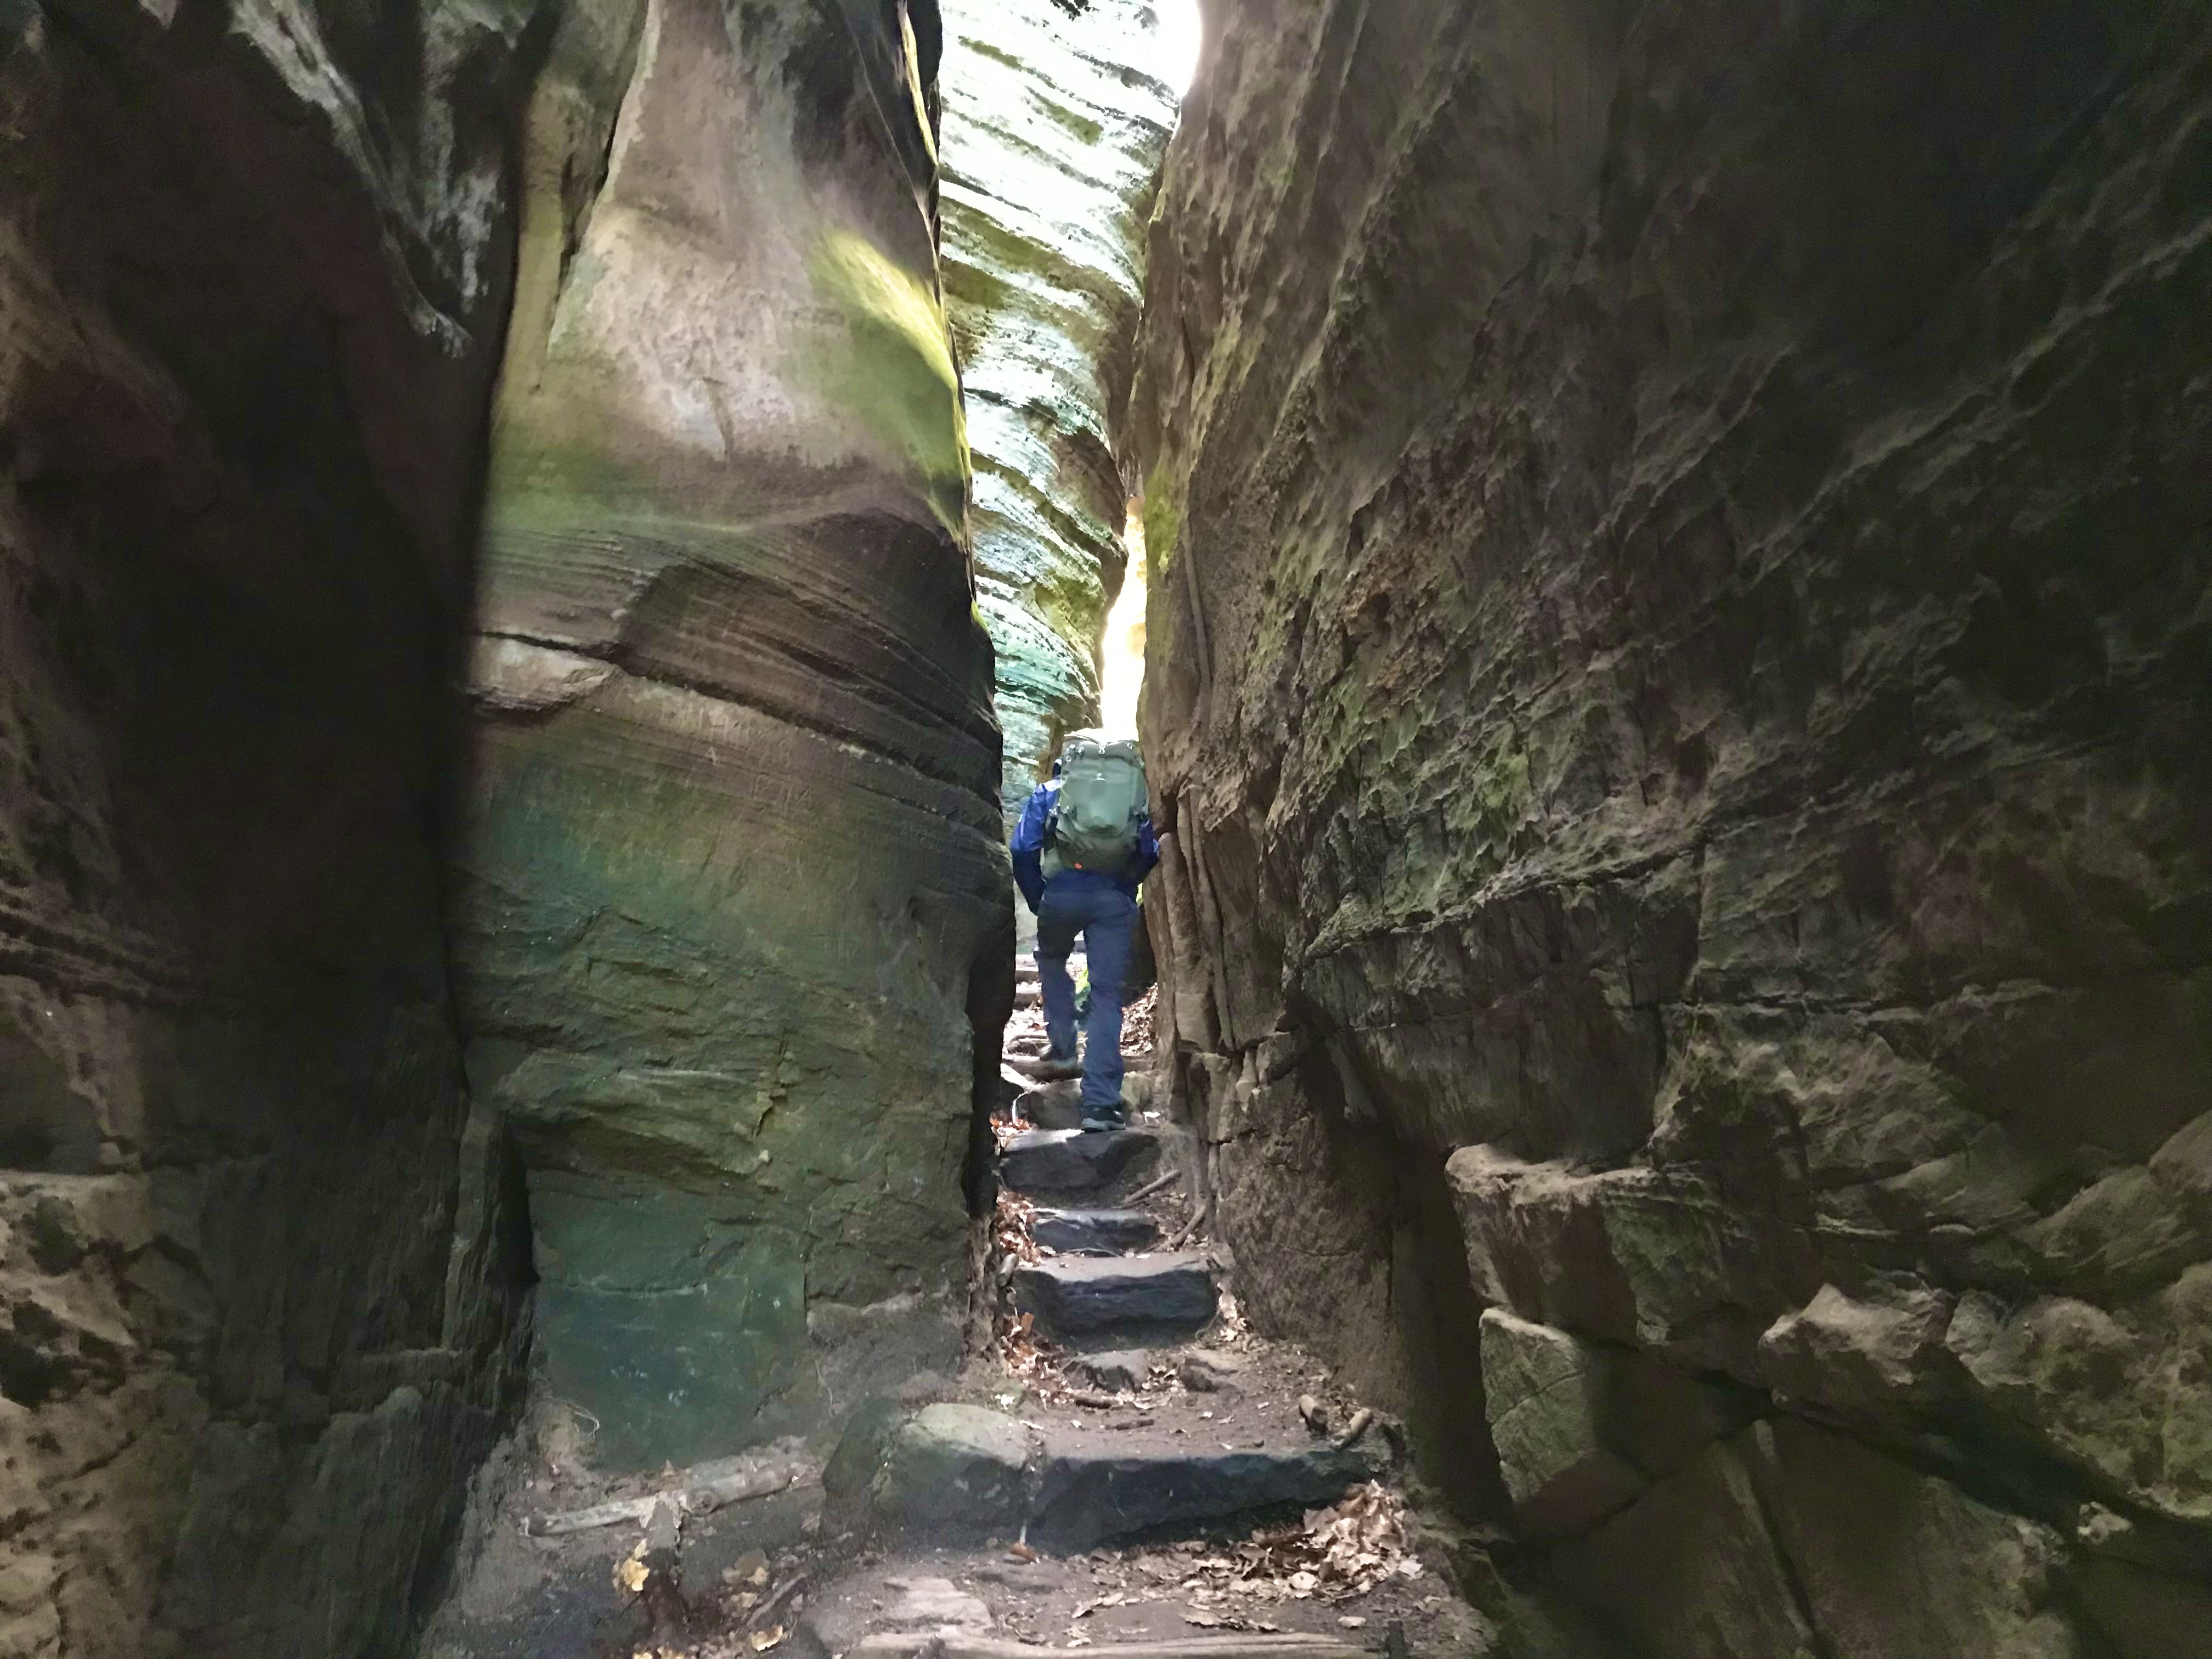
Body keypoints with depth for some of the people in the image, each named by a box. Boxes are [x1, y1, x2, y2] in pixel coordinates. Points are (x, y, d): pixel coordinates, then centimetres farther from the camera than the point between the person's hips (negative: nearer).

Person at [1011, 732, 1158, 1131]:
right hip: (1116, 901, 0)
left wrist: (1037, 901, 14)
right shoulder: (1135, 792, 23)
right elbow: (1151, 854, 11)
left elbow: (1023, 849, 5)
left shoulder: (1049, 791, 19)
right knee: (1107, 995, 4)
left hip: (1063, 892, 0)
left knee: (1052, 963, 30)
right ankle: (1101, 1102, -2)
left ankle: (1062, 1049, 21)